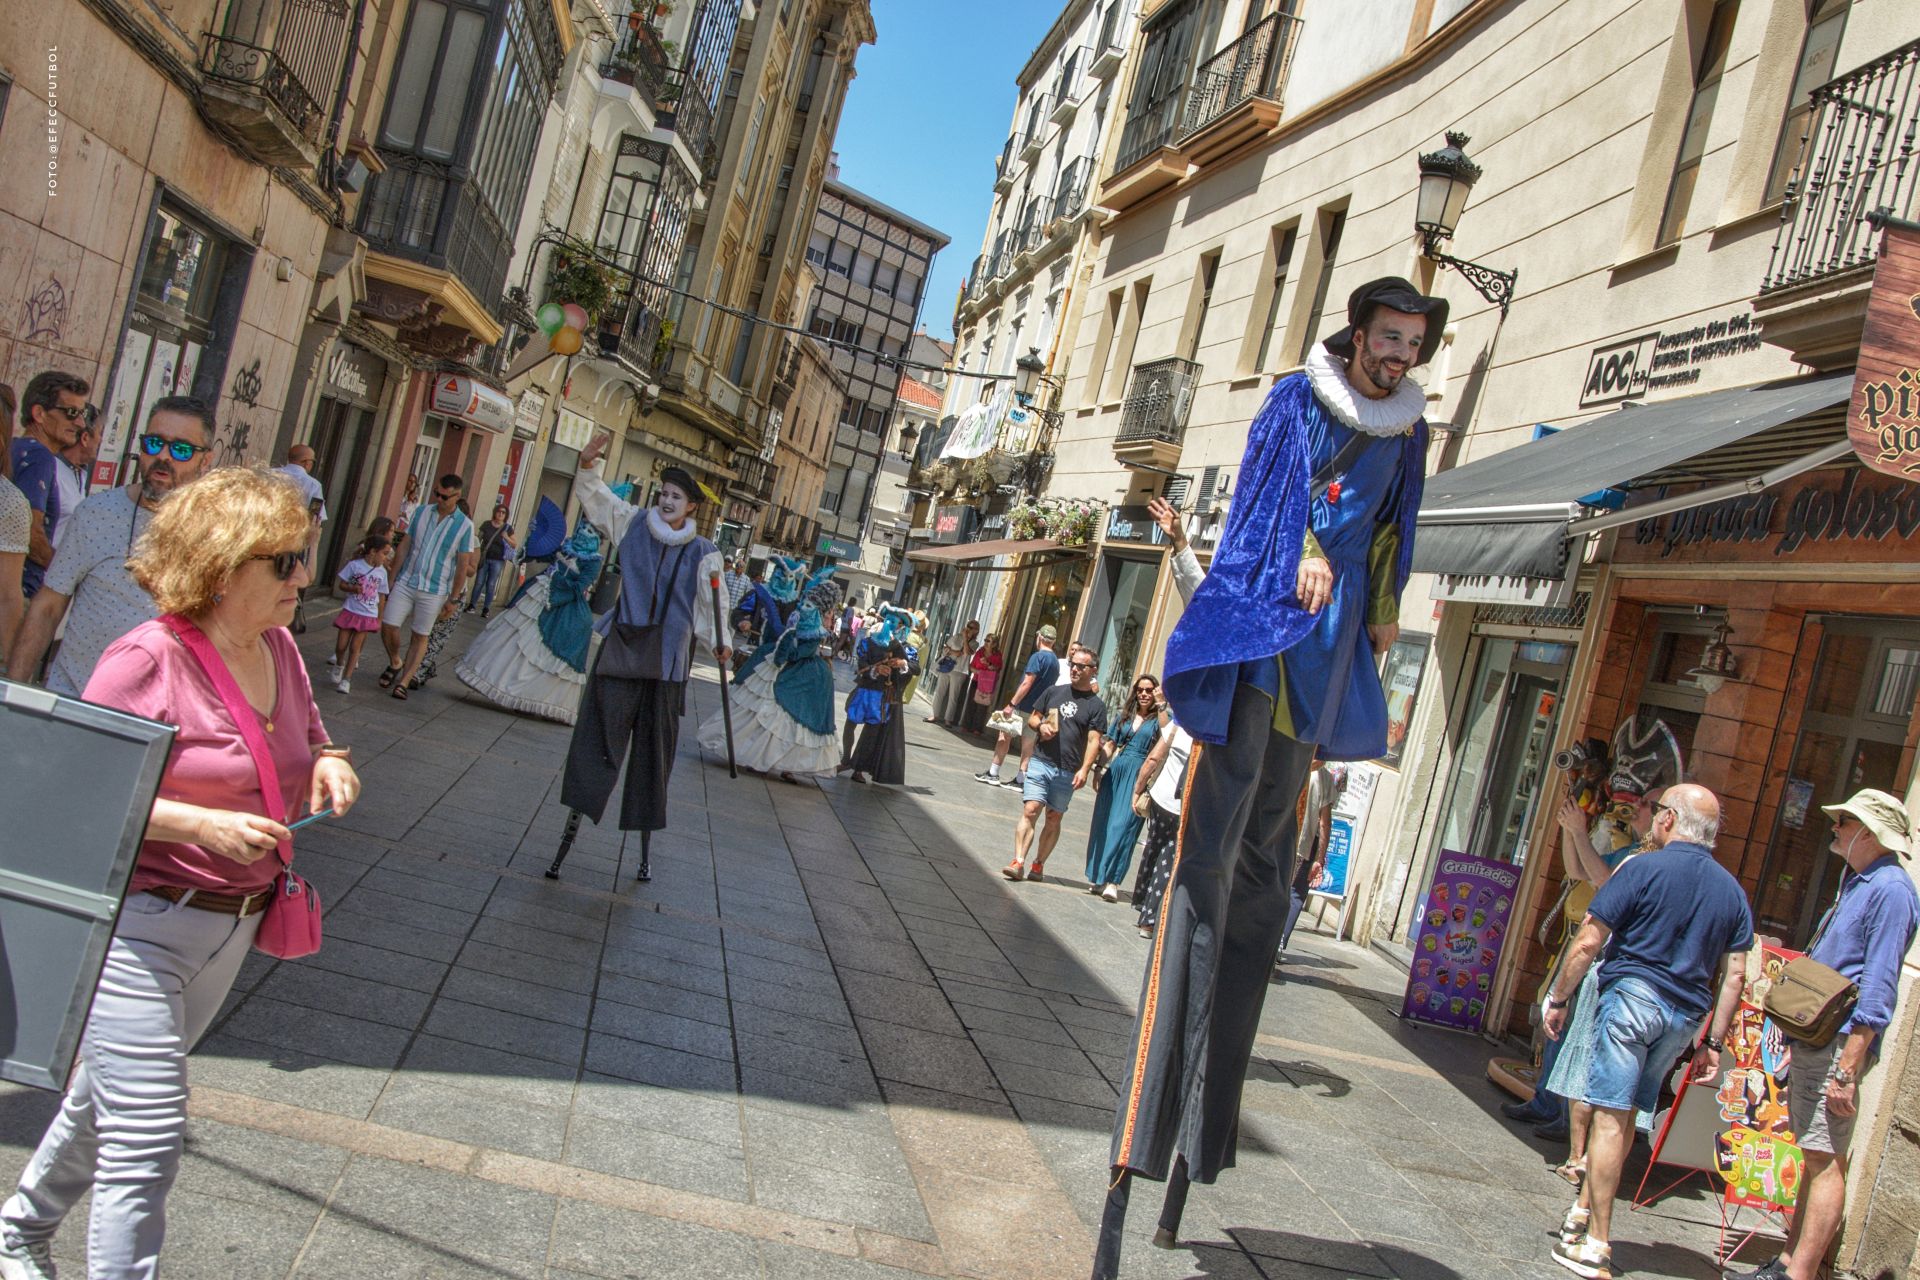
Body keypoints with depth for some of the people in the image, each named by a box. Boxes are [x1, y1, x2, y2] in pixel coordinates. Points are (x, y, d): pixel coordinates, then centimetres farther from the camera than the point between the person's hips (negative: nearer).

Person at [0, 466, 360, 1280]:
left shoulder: (279, 647, 2)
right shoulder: (147, 661, -20)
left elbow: (306, 744, 18)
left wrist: (328, 765, -5)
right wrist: (204, 824, -27)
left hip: (231, 928, 8)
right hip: (138, 925, -8)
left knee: (111, 1098, 26)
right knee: (148, 1141, -5)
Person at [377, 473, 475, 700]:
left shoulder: (464, 526, -6)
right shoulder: (421, 513, 4)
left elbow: (463, 565, -4)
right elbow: (405, 547, 9)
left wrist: (453, 599, -4)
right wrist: (391, 579, 7)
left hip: (434, 591, -3)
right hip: (406, 582, 3)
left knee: (420, 637, 4)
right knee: (388, 626, -3)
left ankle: (404, 681, 11)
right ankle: (395, 663, 24)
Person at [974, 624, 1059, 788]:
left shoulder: (1038, 657, -14)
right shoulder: (1056, 662, 10)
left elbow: (1027, 684, -19)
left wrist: (1011, 704, -18)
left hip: (1024, 707, -7)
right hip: (1039, 711, 7)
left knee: (1004, 737, 4)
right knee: (1028, 744, 8)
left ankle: (993, 774, 7)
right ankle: (1020, 780, 9)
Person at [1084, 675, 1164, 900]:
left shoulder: (1157, 719, 2)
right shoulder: (1125, 716, 15)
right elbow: (1109, 746, 17)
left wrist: (1161, 704, -23)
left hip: (1139, 776, -5)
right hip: (1116, 771, 5)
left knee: (1124, 826, -10)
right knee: (1103, 823, 4)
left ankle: (1112, 881, -10)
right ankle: (1098, 877, 13)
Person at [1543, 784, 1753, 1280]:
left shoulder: (1645, 868, -7)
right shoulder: (1733, 890, 10)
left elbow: (1587, 944, -9)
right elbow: (1734, 977, 10)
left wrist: (1558, 999, 2)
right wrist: (1713, 1044, 14)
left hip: (1632, 994, -6)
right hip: (1685, 1014, 6)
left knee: (1611, 1116, -5)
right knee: (1623, 1115, 17)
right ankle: (1584, 1211, 26)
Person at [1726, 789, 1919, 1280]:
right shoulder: (1858, 884, 18)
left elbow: (1878, 990, -19)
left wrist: (1847, 1070, -22)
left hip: (1838, 1046, -10)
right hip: (1812, 1042, 10)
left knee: (1826, 1162, -8)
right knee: (1815, 1160, 13)